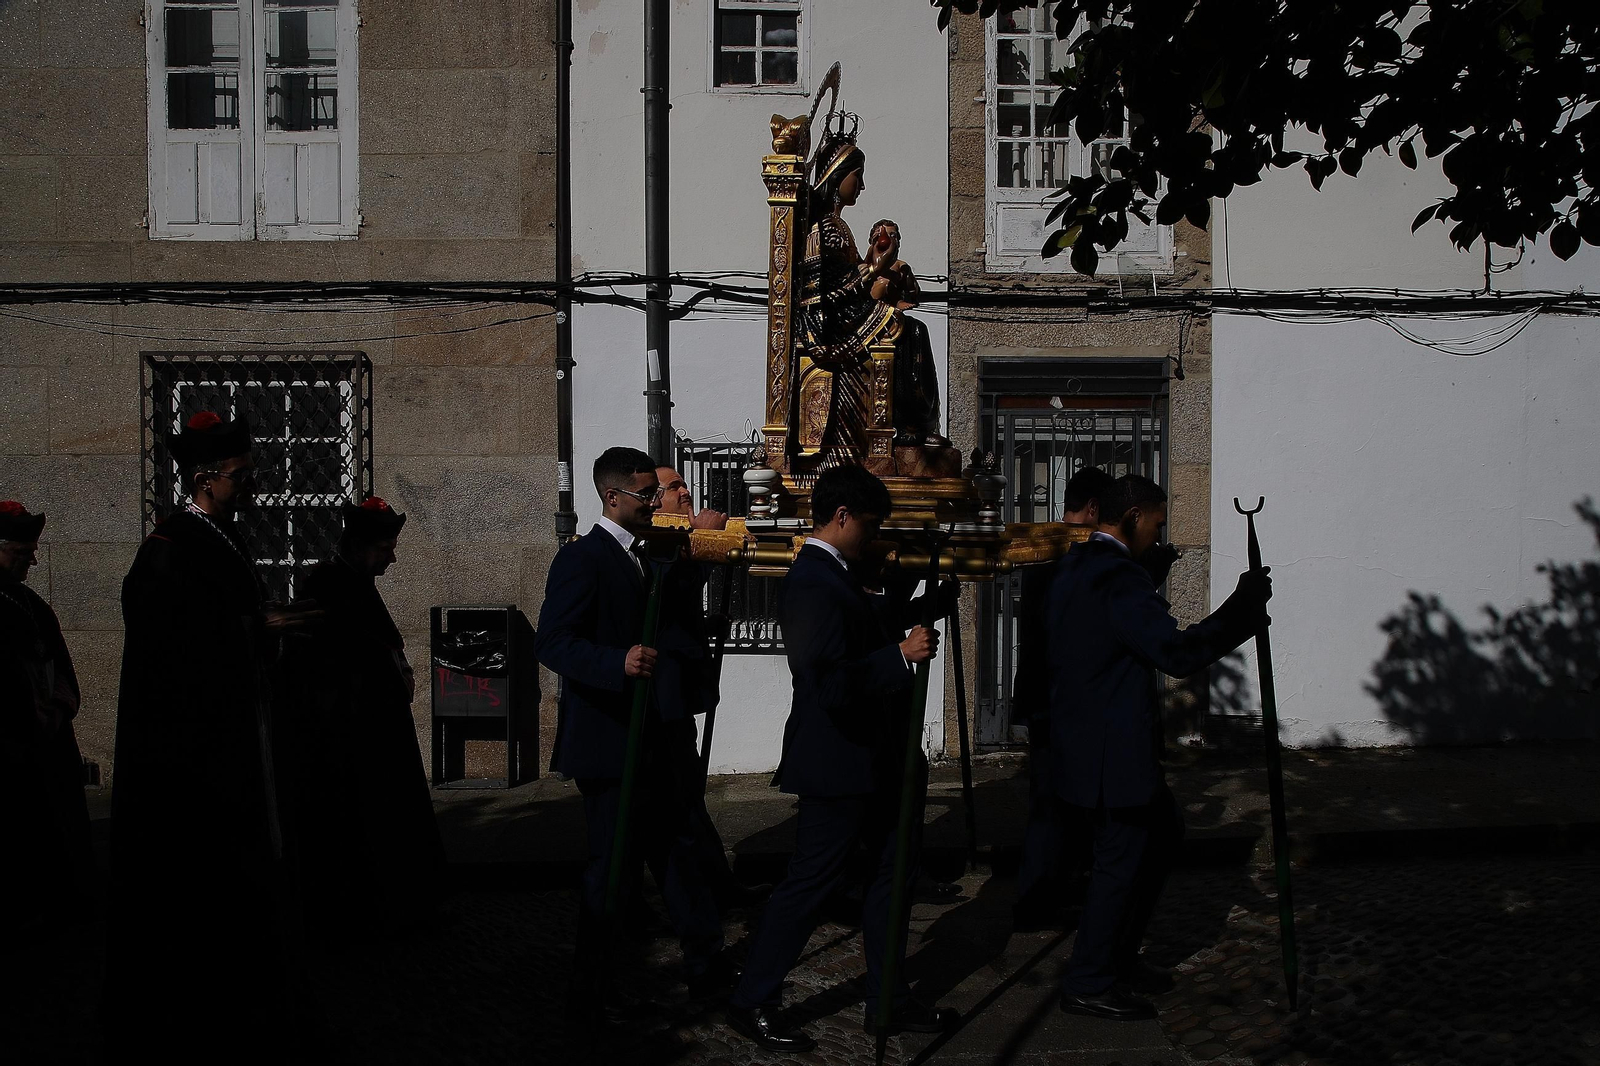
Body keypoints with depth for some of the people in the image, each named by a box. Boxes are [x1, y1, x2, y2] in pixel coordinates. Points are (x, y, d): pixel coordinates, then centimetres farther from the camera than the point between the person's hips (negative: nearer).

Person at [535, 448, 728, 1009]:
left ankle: (707, 967, 26)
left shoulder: (645, 558, 14)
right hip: (608, 741, -9)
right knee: (612, 868, 0)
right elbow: (552, 642, -24)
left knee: (678, 851, 15)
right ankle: (595, 989, 14)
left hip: (651, 738, 9)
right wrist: (619, 663, -37)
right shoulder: (582, 558, -14)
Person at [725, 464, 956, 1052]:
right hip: (838, 762, -11)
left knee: (893, 871, 15)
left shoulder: (832, 574, 11)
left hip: (870, 759, 11)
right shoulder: (814, 584, -21)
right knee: (809, 881, 0)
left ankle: (887, 1001, 26)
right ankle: (752, 1002, 14)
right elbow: (831, 683, -30)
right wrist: (901, 655, -27)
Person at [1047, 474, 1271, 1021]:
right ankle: (1089, 985, 13)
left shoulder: (1071, 565, 11)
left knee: (1162, 833, 23)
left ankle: (1117, 954, 31)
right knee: (1122, 858, 2)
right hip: (1113, 748, -11)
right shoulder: (1119, 577, -21)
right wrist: (1244, 606, -19)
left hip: (1081, 741, 11)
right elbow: (1178, 653, -26)